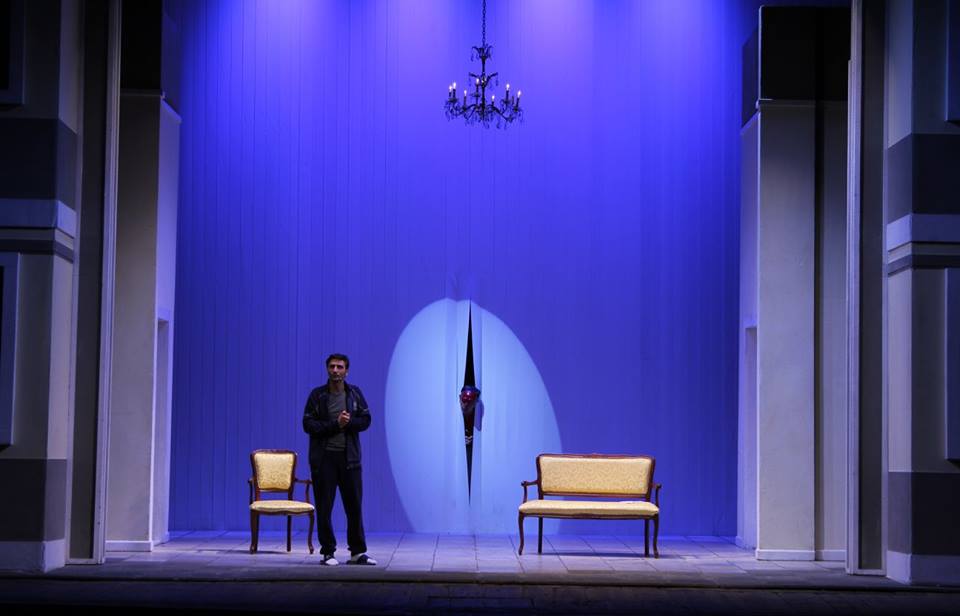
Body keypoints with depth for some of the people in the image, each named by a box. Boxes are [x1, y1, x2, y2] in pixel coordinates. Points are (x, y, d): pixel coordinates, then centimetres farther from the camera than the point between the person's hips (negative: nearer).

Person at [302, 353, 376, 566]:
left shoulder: (355, 393, 7)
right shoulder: (317, 395, 0)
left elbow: (365, 420, 3)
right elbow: (308, 424, -7)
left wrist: (348, 422, -15)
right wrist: (335, 425, -15)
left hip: (349, 456, 2)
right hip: (323, 457, -2)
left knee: (354, 506, 4)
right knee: (324, 507, 1)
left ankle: (358, 552, 11)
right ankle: (328, 552, 9)